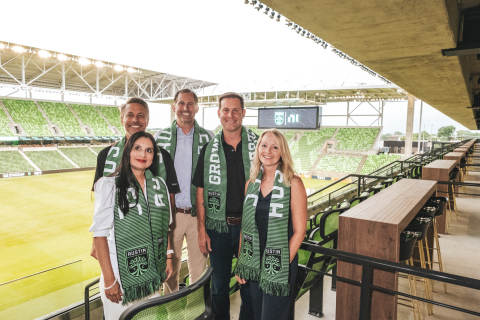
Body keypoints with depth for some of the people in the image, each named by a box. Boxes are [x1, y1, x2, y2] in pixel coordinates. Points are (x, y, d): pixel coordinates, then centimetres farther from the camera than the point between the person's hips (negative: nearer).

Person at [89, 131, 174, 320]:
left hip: (152, 275, 4)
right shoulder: (110, 186, -10)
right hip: (122, 275, -4)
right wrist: (109, 280, -13)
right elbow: (100, 234, -11)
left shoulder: (159, 184, 3)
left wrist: (168, 257, 8)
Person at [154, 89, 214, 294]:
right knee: (170, 268, 13)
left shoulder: (208, 138, 3)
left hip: (199, 214, 0)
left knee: (199, 268, 10)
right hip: (169, 214, 1)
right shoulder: (160, 138, 4)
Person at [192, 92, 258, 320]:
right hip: (218, 226, 1)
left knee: (250, 283, 12)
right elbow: (201, 192, 2)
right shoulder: (209, 150, 0)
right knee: (219, 284, 16)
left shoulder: (258, 145, -2)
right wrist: (201, 230, 0)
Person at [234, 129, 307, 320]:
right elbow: (245, 227, 7)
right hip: (253, 265, 5)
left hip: (279, 267, -4)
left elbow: (299, 230, -10)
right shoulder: (251, 184, 3)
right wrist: (240, 264, 4)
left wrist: (284, 264, -11)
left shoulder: (293, 184, -10)